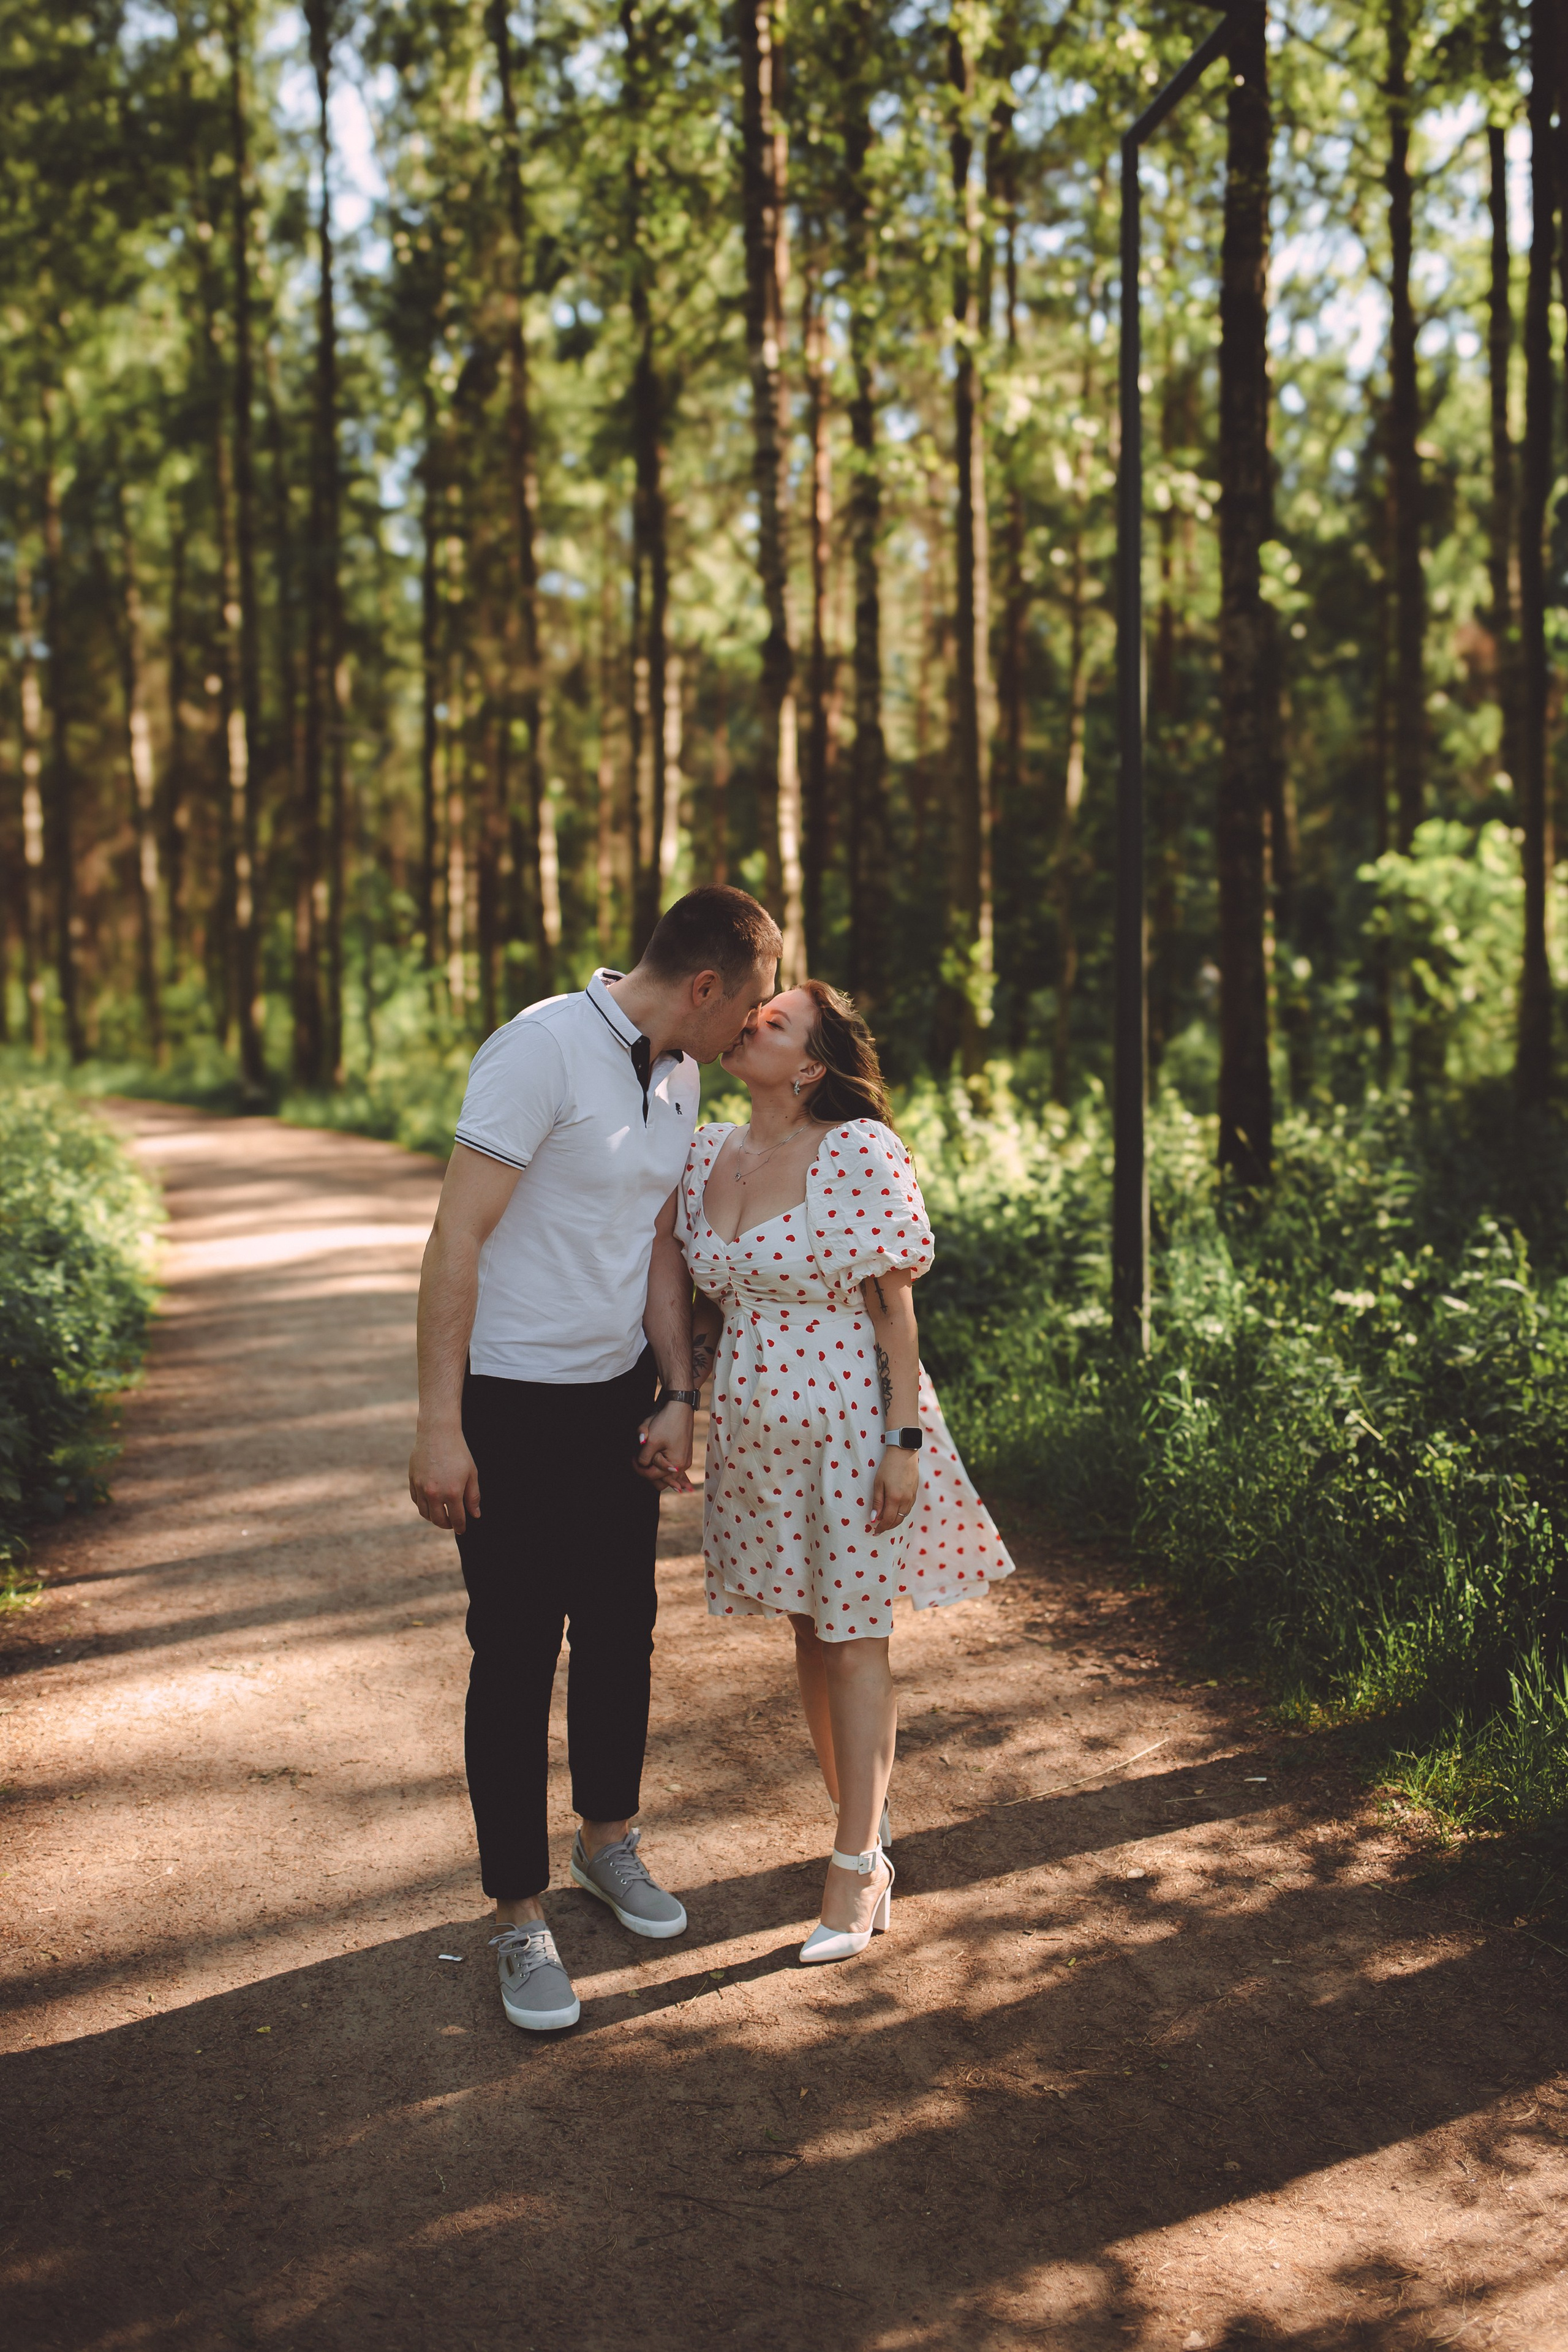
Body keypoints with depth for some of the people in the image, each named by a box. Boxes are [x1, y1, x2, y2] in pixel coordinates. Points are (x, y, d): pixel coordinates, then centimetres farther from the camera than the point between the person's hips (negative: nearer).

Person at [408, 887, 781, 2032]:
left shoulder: (679, 1074, 6)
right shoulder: (542, 1048, -20)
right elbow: (457, 1238, -21)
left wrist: (679, 1399, 5)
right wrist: (439, 1426, -23)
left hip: (619, 1399, 7)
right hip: (514, 1408, -7)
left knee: (621, 1634, 16)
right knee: (516, 1658, 1)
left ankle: (608, 1838, 38)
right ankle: (522, 1917, 14)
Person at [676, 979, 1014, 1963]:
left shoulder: (859, 1151, -14)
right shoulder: (708, 1152, 4)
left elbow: (895, 1302, -13)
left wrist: (904, 1440, -16)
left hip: (848, 1419, -6)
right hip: (754, 1429, 6)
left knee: (855, 1639, 1)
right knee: (810, 1634, 15)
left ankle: (856, 1871, 9)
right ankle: (869, 1828, 31)